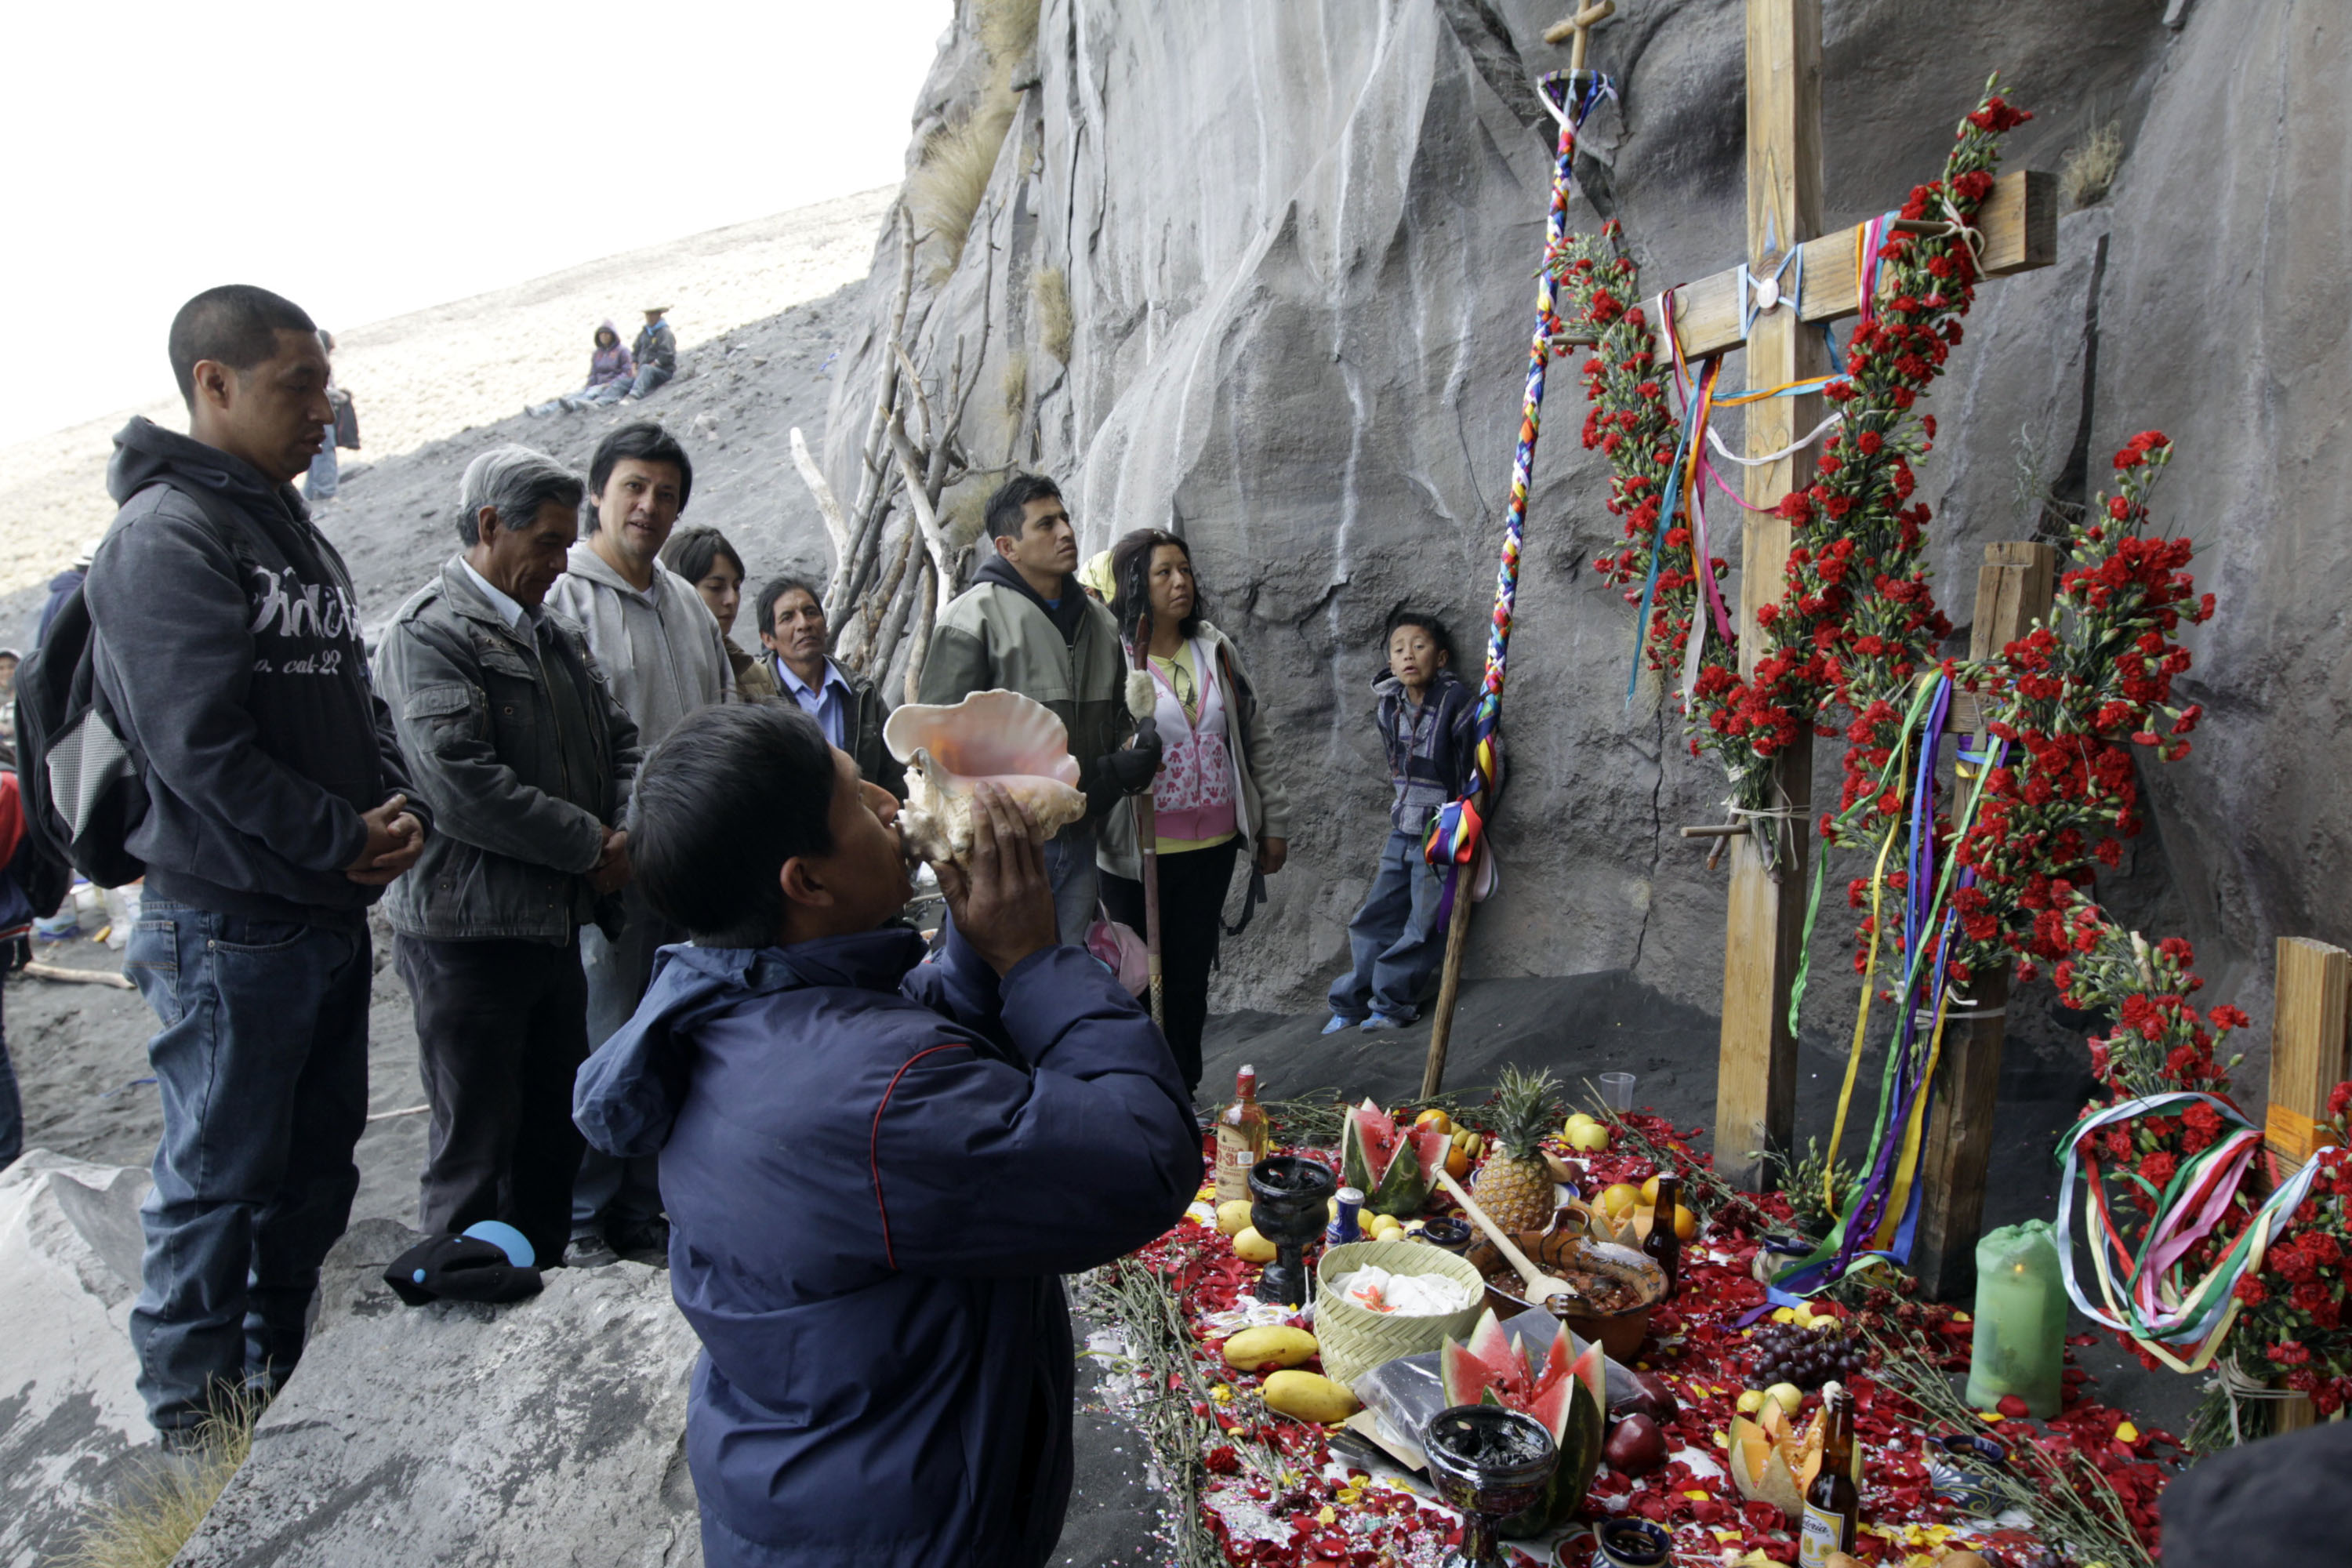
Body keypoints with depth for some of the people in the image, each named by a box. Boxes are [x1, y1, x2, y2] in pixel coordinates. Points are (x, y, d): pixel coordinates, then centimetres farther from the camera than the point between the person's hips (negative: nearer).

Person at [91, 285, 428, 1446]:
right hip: (229, 924, -9)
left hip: (332, 916, 9)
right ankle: (201, 1434, 21)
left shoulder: (297, 534, 14)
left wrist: (400, 807, 0)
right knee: (218, 1184, 4)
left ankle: (284, 1393, 36)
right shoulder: (167, 533, -14)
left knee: (316, 1172, 19)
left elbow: (354, 697, 17)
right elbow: (198, 744, -22)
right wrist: (344, 838, -15)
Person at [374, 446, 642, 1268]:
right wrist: (590, 844, -16)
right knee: (475, 1146, 2)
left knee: (557, 1133, 17)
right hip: (467, 930, -8)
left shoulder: (557, 635, 15)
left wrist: (627, 835, -1)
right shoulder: (427, 631, -12)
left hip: (555, 923, 8)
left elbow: (620, 743, 19)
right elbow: (457, 781, -23)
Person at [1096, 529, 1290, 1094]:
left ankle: (1185, 1093, 27)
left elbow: (1257, 739, 13)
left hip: (1214, 847, 5)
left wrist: (1274, 824, 13)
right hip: (1140, 855, -5)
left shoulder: (1217, 650, 8)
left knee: (1192, 976, 14)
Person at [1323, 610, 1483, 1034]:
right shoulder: (1390, 708, 3)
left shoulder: (1458, 703, -16)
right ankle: (1350, 1003, 21)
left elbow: (1479, 770, -12)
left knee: (1423, 926, 0)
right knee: (1373, 920, 11)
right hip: (1402, 832, 6)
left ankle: (1392, 1004, 13)